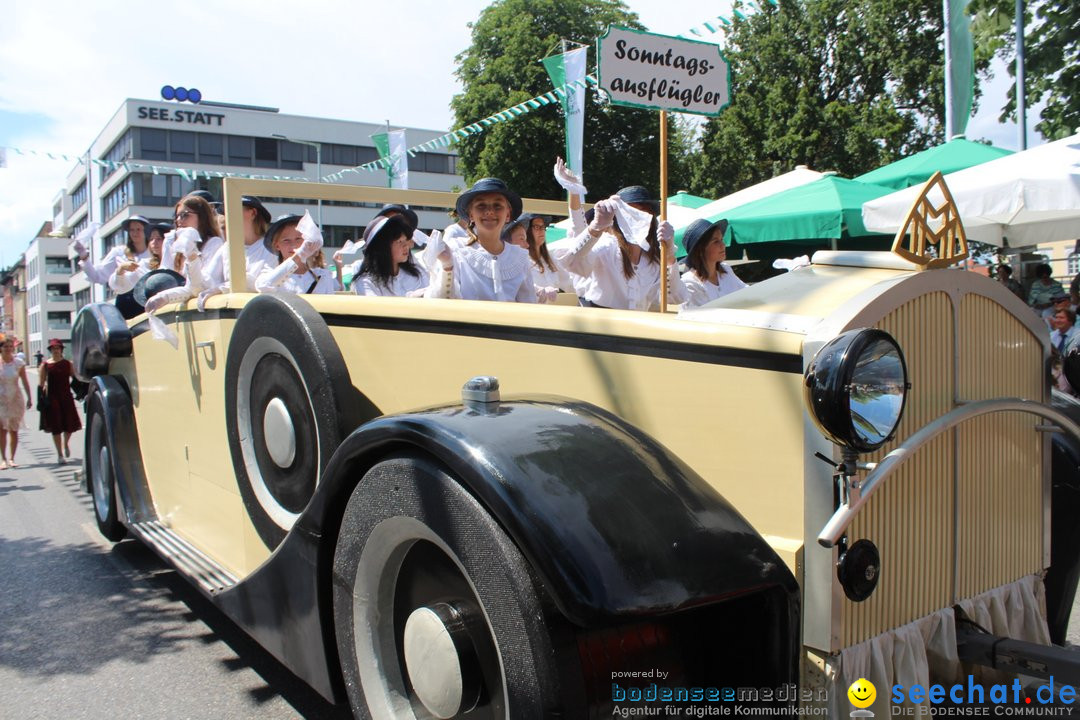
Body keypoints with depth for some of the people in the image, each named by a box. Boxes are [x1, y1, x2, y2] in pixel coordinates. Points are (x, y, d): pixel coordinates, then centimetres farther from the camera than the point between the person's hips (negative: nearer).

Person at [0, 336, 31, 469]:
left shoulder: (19, 363, 0)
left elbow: (25, 381, 6)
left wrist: (29, 398, 4)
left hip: (16, 399, 2)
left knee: (13, 431, 5)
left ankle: (11, 458, 14)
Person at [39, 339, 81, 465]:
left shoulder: (68, 363, 4)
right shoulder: (46, 365, 1)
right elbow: (41, 383, 2)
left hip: (66, 397, 1)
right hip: (52, 399, -1)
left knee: (69, 424, 0)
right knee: (56, 426, 1)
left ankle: (66, 444, 32)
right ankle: (60, 454, 10)